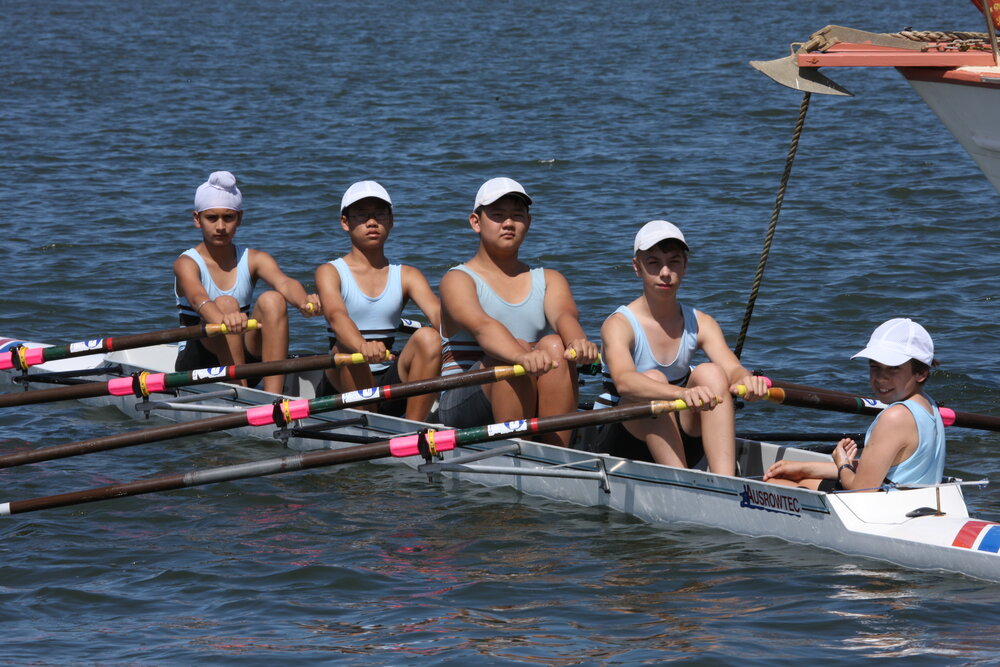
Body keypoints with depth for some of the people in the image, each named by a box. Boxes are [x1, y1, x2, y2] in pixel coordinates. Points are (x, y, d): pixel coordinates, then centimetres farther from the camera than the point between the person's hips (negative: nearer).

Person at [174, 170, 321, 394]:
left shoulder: (254, 260, 4)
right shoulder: (187, 263, -7)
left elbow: (284, 282, -19)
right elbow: (197, 298, -31)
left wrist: (304, 301, -44)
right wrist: (221, 319, -55)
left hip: (244, 359, 3)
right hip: (197, 362, -3)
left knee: (272, 300, -22)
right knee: (226, 303, -29)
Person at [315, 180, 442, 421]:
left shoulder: (407, 276, 11)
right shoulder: (330, 272, 1)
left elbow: (436, 311, -9)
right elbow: (336, 315, -21)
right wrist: (363, 347, -44)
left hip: (391, 384, 3)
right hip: (346, 384, -3)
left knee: (428, 338, -24)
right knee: (348, 345, -33)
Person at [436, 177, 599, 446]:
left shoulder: (549, 280, 16)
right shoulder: (458, 280, 1)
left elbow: (564, 315, -9)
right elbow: (481, 326, -21)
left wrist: (578, 342, -35)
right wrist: (522, 357, -43)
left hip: (532, 409, 3)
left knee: (555, 346, -25)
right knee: (517, 349, -30)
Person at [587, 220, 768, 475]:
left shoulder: (700, 323, 3)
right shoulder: (619, 324, -13)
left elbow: (732, 368, -15)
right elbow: (623, 381, -33)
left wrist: (745, 379, -42)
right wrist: (681, 393, -52)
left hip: (677, 446, 4)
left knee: (710, 372, -21)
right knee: (654, 378, -30)